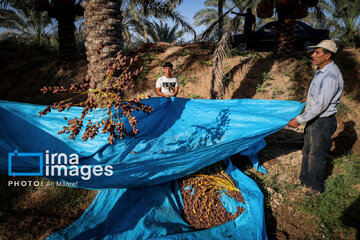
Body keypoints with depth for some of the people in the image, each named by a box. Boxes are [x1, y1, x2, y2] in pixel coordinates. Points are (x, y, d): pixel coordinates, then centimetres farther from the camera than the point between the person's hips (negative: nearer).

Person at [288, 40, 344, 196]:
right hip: (313, 119, 10)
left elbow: (320, 105, -27)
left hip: (322, 123, -10)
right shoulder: (322, 71, 6)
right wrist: (309, 100, 34)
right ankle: (305, 180, 39)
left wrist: (299, 120, -24)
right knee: (307, 151, 21)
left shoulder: (331, 76, -26)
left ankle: (317, 187, 26)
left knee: (317, 156, 6)